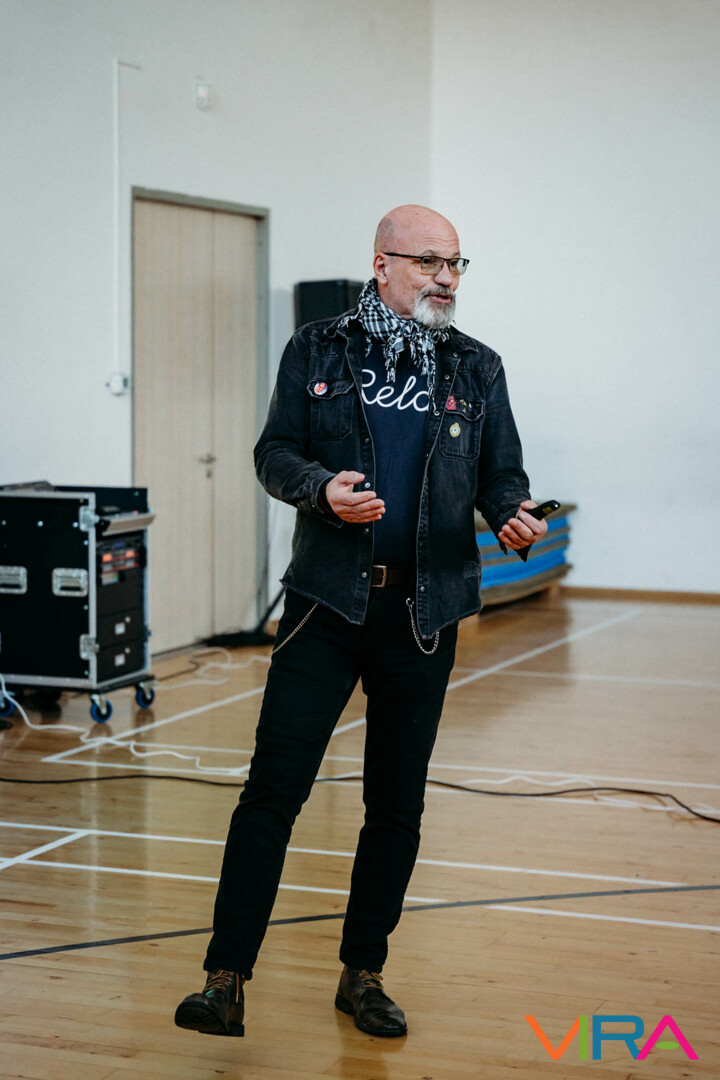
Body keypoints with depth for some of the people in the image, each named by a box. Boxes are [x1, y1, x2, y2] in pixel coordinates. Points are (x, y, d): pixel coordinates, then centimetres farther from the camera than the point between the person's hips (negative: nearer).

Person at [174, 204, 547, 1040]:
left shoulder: (477, 369, 10)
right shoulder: (317, 352, 6)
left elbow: (501, 472, 10)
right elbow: (274, 453, 5)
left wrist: (514, 516, -13)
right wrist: (321, 488, -16)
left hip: (424, 611, 2)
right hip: (327, 600, -2)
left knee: (396, 804, 8)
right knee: (274, 785, -7)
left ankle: (363, 975, 22)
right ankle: (226, 981, -2)